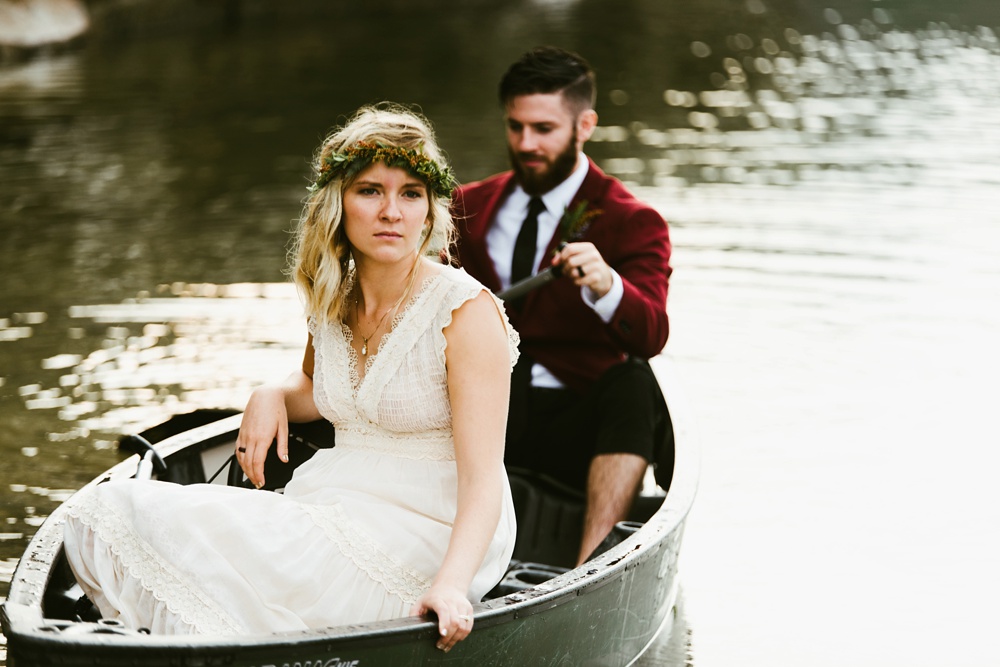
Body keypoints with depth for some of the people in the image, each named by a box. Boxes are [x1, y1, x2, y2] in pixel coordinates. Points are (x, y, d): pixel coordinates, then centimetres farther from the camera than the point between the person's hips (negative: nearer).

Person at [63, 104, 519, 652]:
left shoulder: (468, 313, -14)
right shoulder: (333, 302, 7)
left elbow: (483, 479, -20)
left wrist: (452, 584, -37)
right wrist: (273, 397, 7)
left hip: (428, 539, -7)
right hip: (336, 508, 7)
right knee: (107, 514, -12)